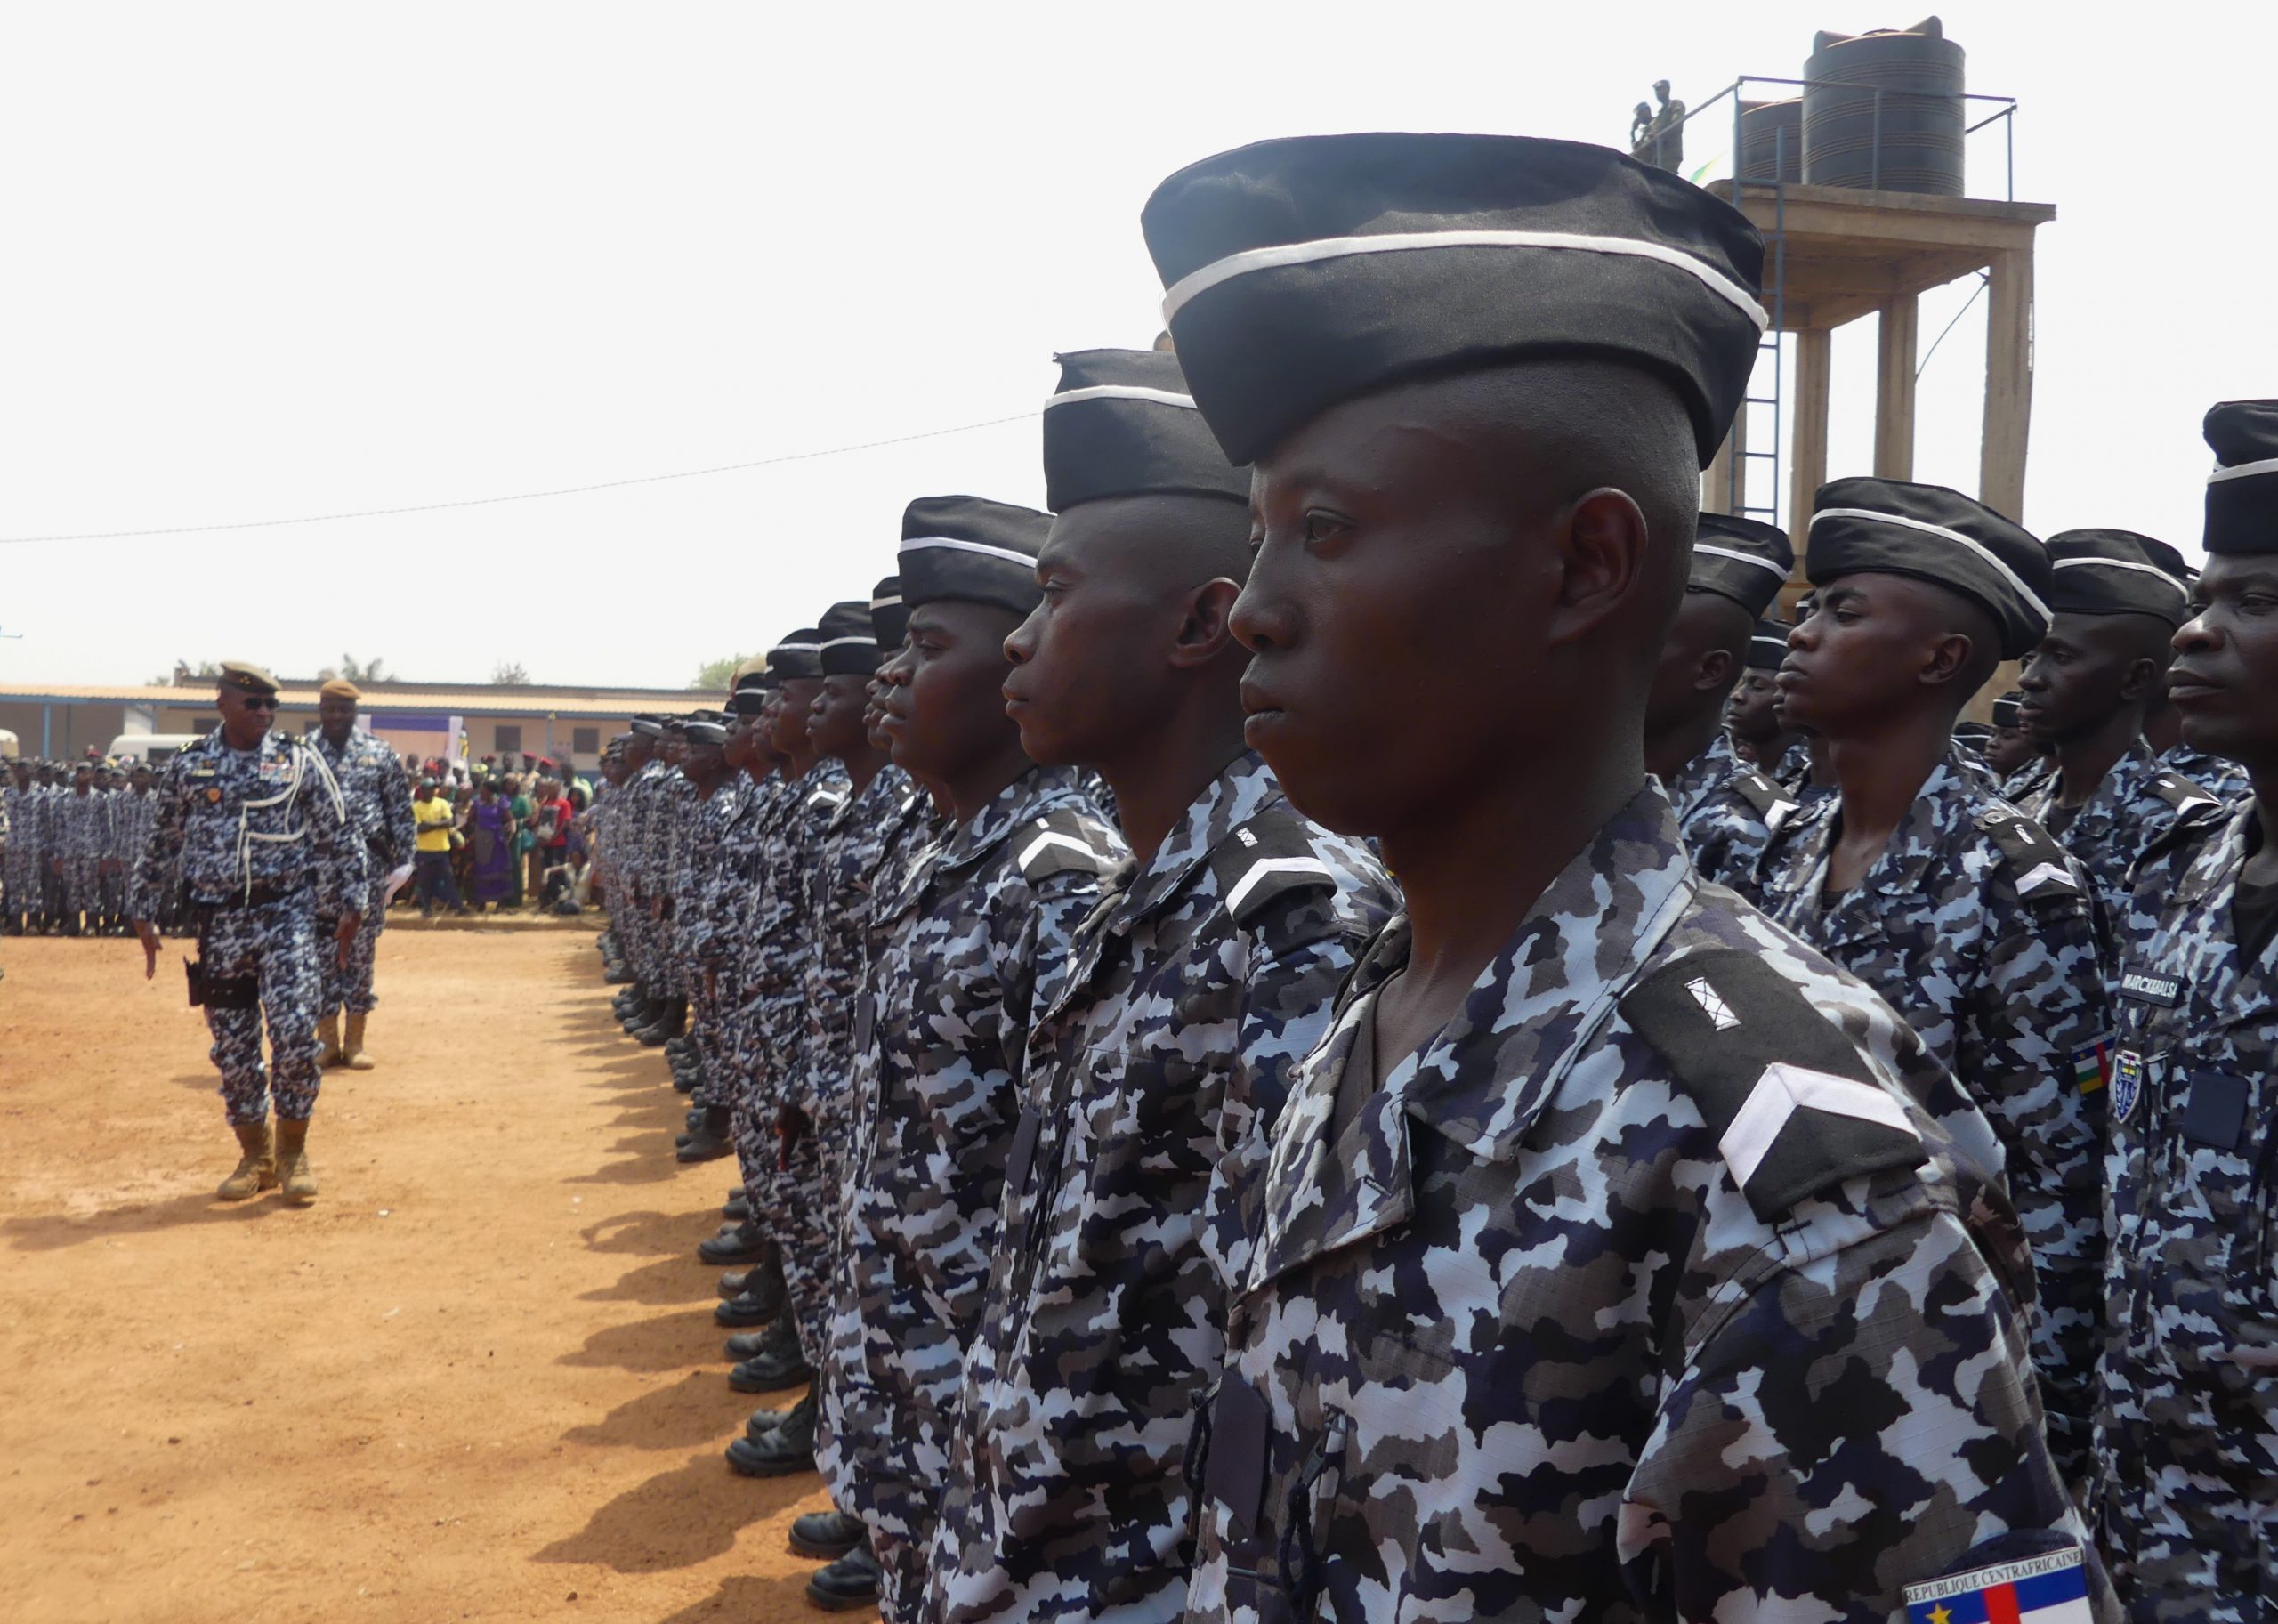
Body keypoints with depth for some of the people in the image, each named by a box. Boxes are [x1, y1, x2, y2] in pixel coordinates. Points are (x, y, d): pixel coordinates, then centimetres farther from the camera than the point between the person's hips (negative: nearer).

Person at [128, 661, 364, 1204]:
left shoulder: (300, 762, 2)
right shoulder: (186, 767, 6)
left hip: (286, 918, -2)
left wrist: (350, 904, 0)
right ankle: (255, 1157, 22)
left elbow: (341, 837, 4)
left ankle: (293, 1153, 7)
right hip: (219, 925, 2)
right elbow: (162, 847, 14)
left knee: (294, 1036, -11)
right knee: (233, 1047, 7)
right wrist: (144, 912, 13)